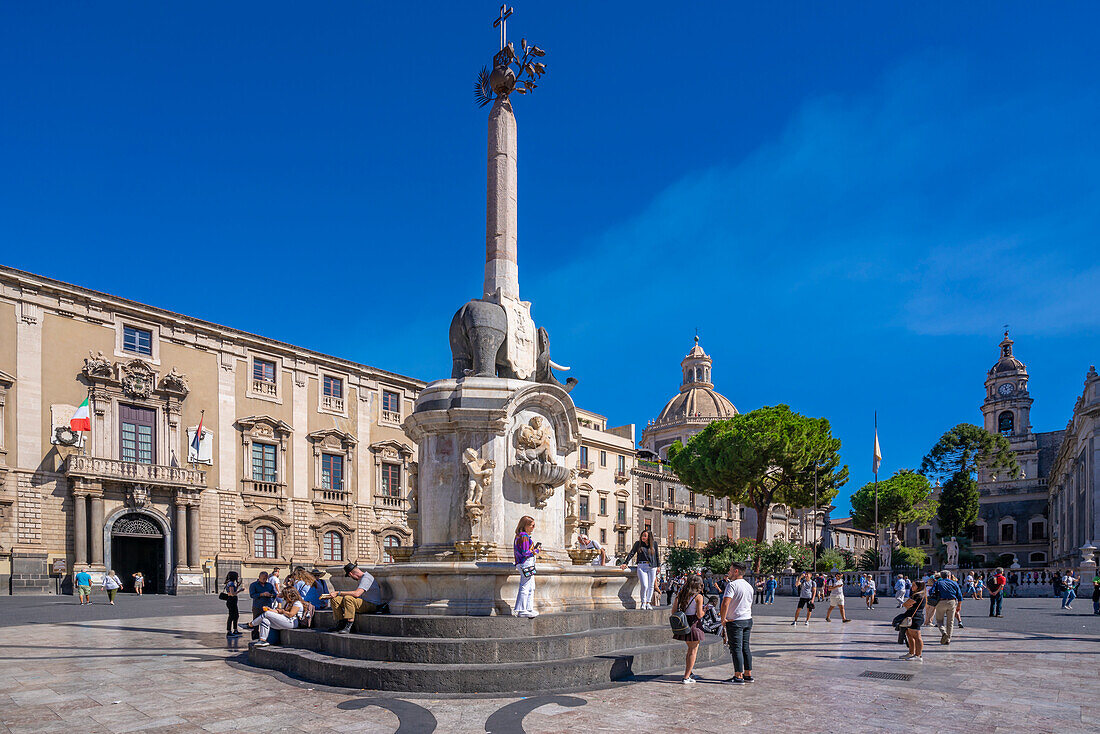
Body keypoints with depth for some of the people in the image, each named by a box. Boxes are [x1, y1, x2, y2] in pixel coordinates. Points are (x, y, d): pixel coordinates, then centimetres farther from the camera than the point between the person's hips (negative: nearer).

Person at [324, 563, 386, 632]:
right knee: (335, 599, 1)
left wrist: (338, 593, -23)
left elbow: (356, 594, -29)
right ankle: (340, 624, 0)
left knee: (348, 598, -36)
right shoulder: (361, 578, 16)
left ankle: (348, 626, -30)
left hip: (371, 605, -10)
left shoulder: (366, 578, -17)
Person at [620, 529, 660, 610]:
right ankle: (643, 603, 3)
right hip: (642, 566, -2)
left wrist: (658, 565, 16)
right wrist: (625, 563, -7)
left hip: (652, 567, 2)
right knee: (644, 586, -12)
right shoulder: (638, 543, 4)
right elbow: (632, 553, 2)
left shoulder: (654, 543, 7)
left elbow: (657, 555, 15)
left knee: (650, 586, 5)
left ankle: (648, 603, 17)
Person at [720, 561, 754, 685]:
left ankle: (738, 677, -4)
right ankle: (748, 674, 16)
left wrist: (723, 619, -16)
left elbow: (725, 603, -24)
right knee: (745, 647, 13)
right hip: (748, 619, 8)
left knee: (736, 648, -5)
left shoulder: (732, 585, -15)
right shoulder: (749, 586, 13)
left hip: (735, 621, -8)